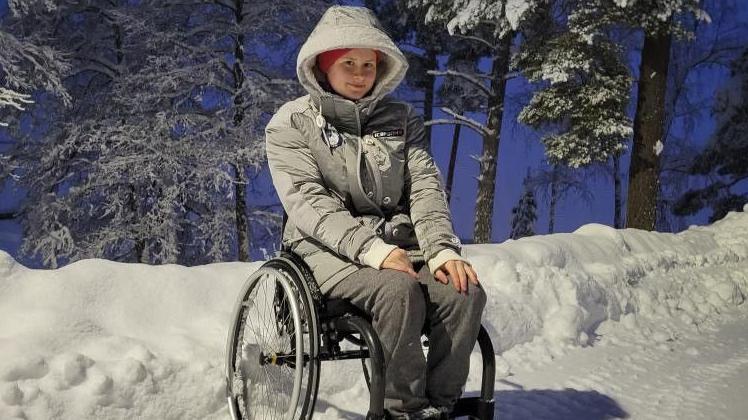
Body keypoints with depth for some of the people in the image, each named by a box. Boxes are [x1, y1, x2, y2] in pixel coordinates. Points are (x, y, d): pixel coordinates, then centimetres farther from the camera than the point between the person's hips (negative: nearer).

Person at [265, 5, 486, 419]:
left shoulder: (402, 119, 13)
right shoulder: (291, 122, 2)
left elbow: (424, 186, 2)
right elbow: (307, 202, -11)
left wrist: (441, 247, -17)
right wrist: (369, 248, -26)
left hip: (397, 243, 4)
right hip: (327, 247, -4)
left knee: (465, 291, -24)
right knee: (399, 290, -34)